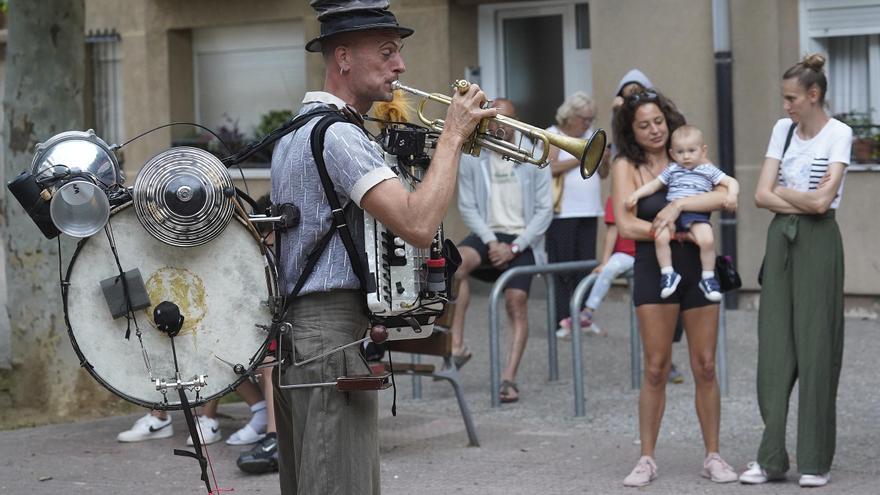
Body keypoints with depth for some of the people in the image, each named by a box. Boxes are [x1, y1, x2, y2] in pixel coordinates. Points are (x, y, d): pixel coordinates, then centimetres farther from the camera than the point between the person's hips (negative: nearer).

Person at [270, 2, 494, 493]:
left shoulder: (297, 133, 19)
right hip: (334, 336, -11)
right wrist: (453, 135, -14)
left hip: (294, 336, 11)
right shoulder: (338, 134, -14)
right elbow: (418, 225, -25)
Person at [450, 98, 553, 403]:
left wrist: (514, 247, -11)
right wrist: (492, 242, -11)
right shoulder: (471, 160, 7)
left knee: (517, 301, -21)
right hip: (487, 234, 1)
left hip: (522, 240, 0)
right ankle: (456, 345, -30)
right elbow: (467, 207, 4)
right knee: (456, 260, -32)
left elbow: (544, 210, 1)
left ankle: (509, 378, -21)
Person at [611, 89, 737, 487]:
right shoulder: (626, 166, 2)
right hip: (654, 269, -2)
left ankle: (713, 456, 11)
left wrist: (678, 206, -20)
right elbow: (625, 224, -9)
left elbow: (723, 196, -8)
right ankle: (647, 459, 6)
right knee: (656, 368, -3)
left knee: (705, 367, 3)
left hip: (698, 266, 2)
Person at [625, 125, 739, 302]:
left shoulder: (709, 171, 15)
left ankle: (708, 277, -12)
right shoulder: (671, 170, 23)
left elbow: (731, 182, 11)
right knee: (660, 237, -29)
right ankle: (667, 273, -15)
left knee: (707, 240, -30)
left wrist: (732, 195, -10)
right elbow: (653, 185, 23)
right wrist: (636, 194, 8)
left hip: (697, 214, -2)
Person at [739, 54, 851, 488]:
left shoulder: (838, 134, -6)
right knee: (774, 346, 2)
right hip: (780, 238, 5)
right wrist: (803, 202, -9)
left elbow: (822, 199, -16)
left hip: (818, 242, -5)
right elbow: (762, 195, 3)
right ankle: (771, 457, 6)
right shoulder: (783, 129, 10)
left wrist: (782, 191, -2)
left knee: (815, 347, -3)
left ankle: (815, 461, 4)